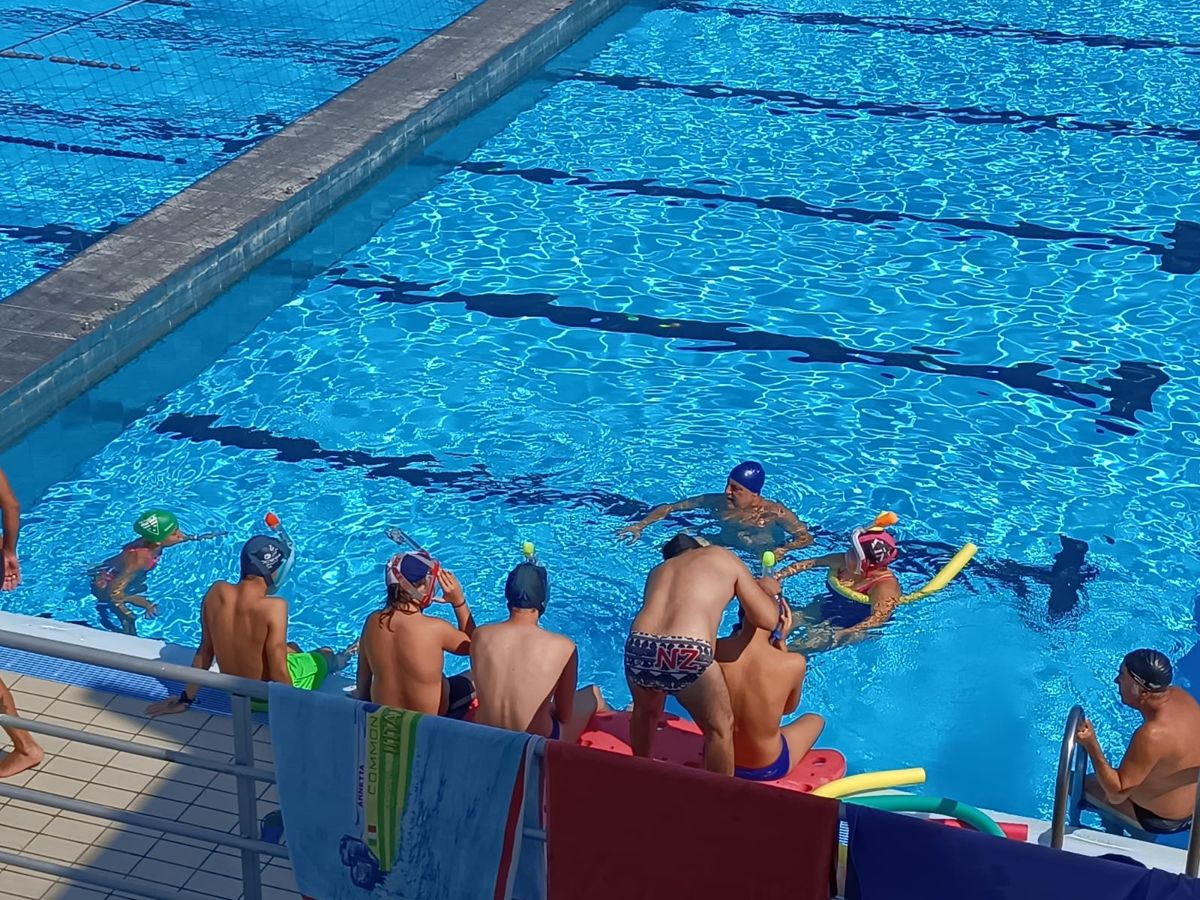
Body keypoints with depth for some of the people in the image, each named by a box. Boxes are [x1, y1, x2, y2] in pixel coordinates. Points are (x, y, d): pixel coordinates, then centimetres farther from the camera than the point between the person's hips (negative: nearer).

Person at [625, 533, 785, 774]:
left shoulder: (658, 570, 33)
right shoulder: (724, 558, 23)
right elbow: (767, 619, 19)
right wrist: (766, 590, 39)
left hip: (638, 649, 5)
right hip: (687, 655, -5)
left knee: (645, 711, 36)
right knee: (720, 727, 20)